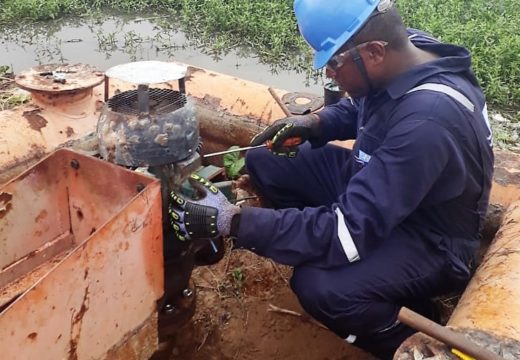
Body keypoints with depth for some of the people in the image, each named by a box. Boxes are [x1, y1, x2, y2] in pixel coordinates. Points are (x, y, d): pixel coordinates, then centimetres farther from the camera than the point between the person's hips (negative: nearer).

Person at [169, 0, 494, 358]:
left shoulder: (427, 120, -37)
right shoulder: (405, 48, -11)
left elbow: (349, 230, -36)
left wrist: (230, 220, -33)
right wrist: (314, 123, -8)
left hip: (429, 240, -8)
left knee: (319, 286, -34)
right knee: (265, 162, -1)